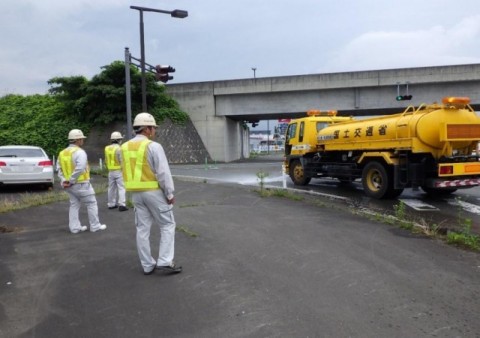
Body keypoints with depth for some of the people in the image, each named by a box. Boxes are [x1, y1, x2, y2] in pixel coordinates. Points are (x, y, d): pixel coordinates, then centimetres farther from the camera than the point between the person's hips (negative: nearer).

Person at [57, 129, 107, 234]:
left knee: (74, 205, 15)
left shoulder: (62, 152, 9)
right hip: (81, 184, -8)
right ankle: (95, 226, 10)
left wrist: (64, 181, -5)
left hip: (69, 185, 8)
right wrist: (71, 181, -20)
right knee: (91, 204, 4)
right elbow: (80, 168, -28)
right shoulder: (79, 152, -16)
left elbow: (59, 168, 3)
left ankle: (75, 227, 14)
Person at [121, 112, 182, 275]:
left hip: (136, 193, 7)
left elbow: (125, 172, 12)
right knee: (167, 225, 6)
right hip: (154, 192, -6)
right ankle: (164, 261, 0)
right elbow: (163, 173, -18)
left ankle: (147, 265, 15)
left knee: (143, 229, 10)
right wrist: (170, 194, -11)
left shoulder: (125, 147, 7)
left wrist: (136, 188, 18)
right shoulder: (153, 146, -15)